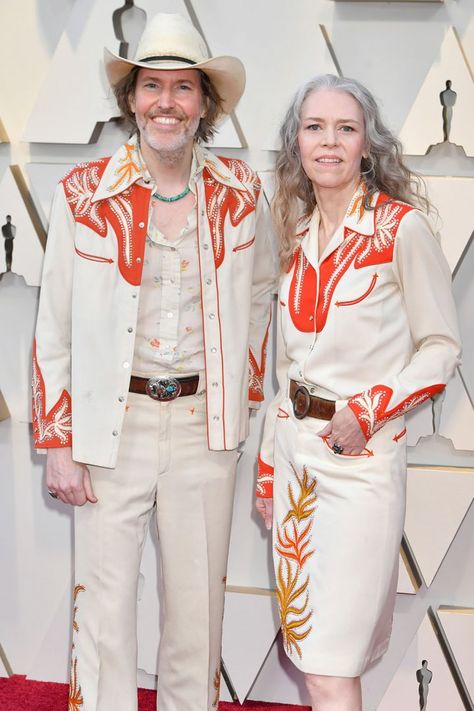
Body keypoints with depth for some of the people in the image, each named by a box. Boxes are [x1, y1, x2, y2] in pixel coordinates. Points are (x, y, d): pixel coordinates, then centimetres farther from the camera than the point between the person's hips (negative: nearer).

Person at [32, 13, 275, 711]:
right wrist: (57, 443, -2)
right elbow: (54, 328, -1)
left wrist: (244, 401, 12)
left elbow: (257, 299, 15)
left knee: (198, 602, 12)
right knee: (104, 601, 4)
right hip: (111, 423, -1)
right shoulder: (84, 194, -4)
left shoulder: (241, 193, 1)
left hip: (205, 423, 2)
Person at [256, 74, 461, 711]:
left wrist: (369, 411, -16)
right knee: (309, 652, 15)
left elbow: (442, 347, -4)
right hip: (293, 447, 6)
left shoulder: (403, 228, -9)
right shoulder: (300, 235, 10)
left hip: (362, 456, -6)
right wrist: (268, 463, 16)